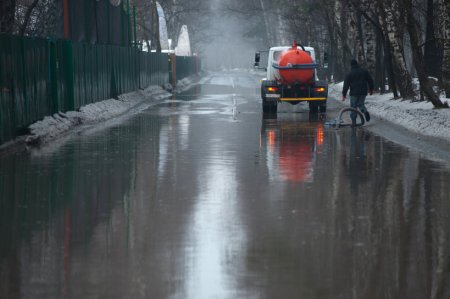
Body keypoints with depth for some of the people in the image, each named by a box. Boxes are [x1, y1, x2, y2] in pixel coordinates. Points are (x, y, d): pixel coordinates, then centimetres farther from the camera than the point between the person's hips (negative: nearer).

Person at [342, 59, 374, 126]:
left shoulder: (349, 74, -4)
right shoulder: (364, 71, 4)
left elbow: (346, 85, -5)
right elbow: (370, 81, 8)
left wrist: (344, 94, -1)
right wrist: (371, 89, 19)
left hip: (354, 93, -3)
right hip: (363, 92, 3)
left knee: (353, 106, 7)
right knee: (360, 104, 19)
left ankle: (353, 122, 3)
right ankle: (365, 111, -14)